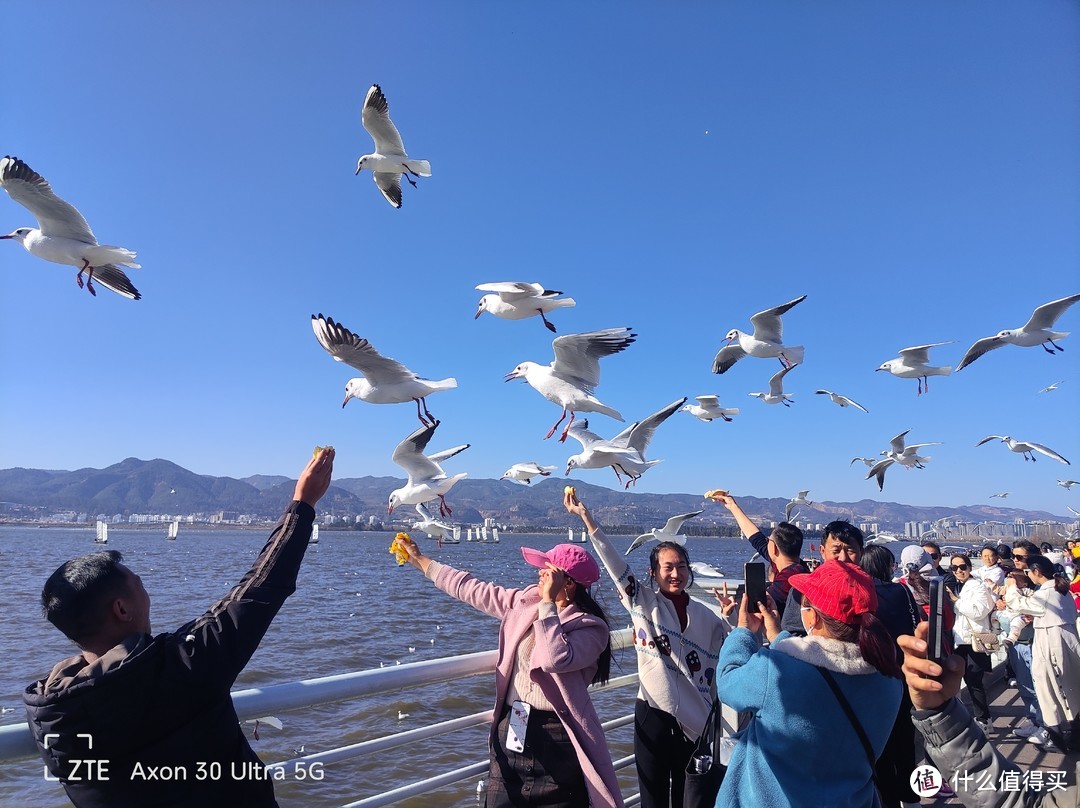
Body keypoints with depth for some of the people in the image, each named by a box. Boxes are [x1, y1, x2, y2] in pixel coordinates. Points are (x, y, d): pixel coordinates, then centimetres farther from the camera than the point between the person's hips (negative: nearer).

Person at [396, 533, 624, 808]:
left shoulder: (591, 628, -12)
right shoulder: (527, 601, 5)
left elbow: (556, 658, -31)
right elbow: (474, 590, 12)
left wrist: (548, 603, -24)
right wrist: (420, 560, 18)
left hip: (557, 742, -6)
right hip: (511, 732, 6)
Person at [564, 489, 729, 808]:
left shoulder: (707, 617, 4)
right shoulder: (643, 603, -5)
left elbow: (717, 673, 11)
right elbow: (613, 561, -13)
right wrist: (584, 514, -19)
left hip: (697, 721, 3)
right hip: (653, 714, -3)